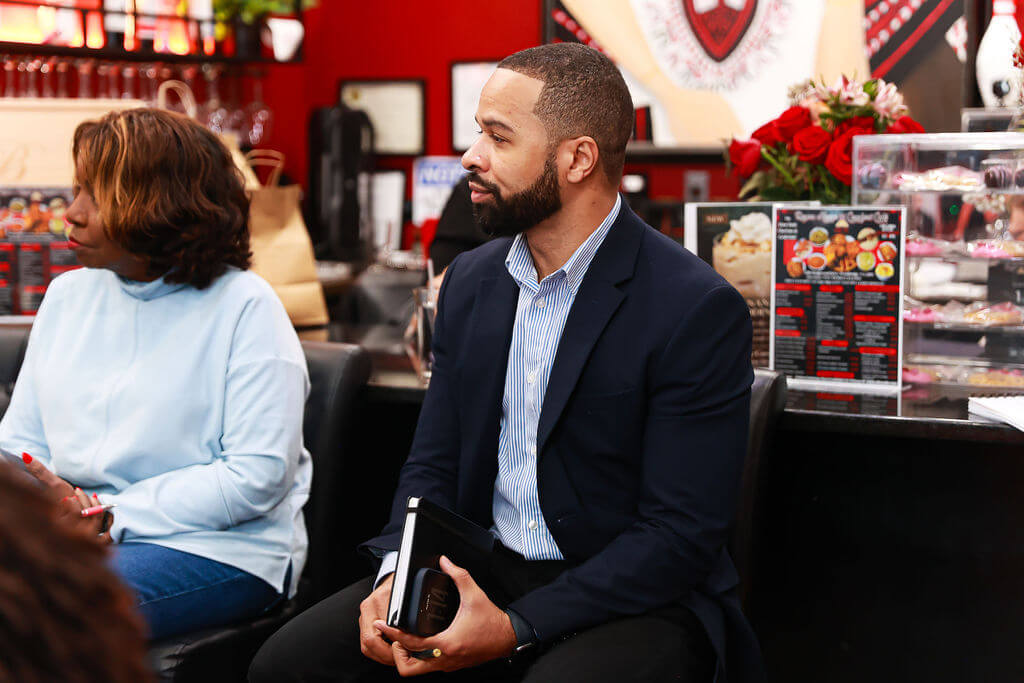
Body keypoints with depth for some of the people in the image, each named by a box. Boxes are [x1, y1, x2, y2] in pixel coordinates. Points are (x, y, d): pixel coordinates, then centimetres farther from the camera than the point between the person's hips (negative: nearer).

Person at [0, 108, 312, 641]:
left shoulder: (245, 306, -5)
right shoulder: (68, 293, 15)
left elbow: (257, 476, -12)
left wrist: (109, 515, -15)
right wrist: (49, 502, -10)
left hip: (216, 549, -6)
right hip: (73, 533, 6)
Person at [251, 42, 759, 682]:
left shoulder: (700, 310, -15)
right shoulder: (471, 280, 7)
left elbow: (681, 535, -17)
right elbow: (433, 464, 12)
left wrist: (516, 627, -24)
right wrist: (399, 577, -10)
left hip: (633, 600, -5)